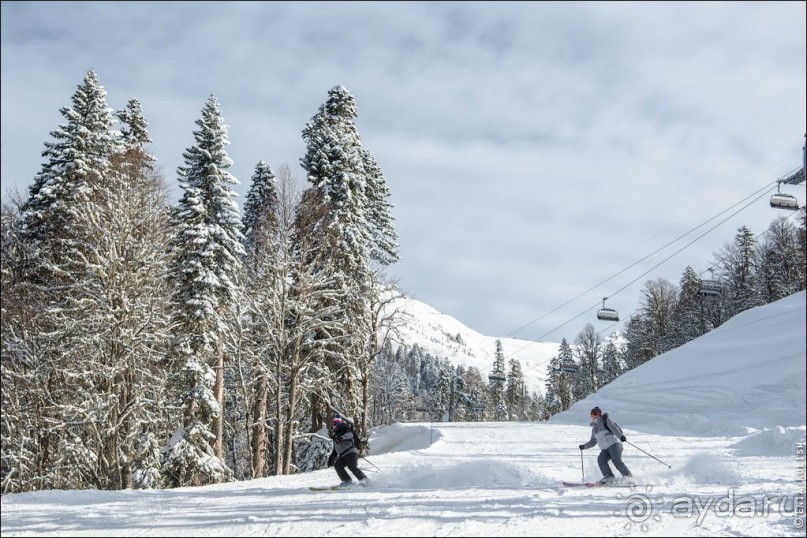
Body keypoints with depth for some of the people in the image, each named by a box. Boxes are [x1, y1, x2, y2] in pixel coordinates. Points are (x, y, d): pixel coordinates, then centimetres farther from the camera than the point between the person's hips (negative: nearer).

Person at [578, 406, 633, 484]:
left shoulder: (606, 421, 1)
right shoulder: (594, 428, 23)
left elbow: (615, 428, -14)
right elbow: (593, 442, 31)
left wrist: (621, 436, -31)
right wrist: (584, 446, 21)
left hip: (614, 444, -7)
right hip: (605, 449, 7)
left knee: (617, 461, -23)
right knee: (601, 459, -20)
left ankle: (629, 477, -18)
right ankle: (608, 476, -30)